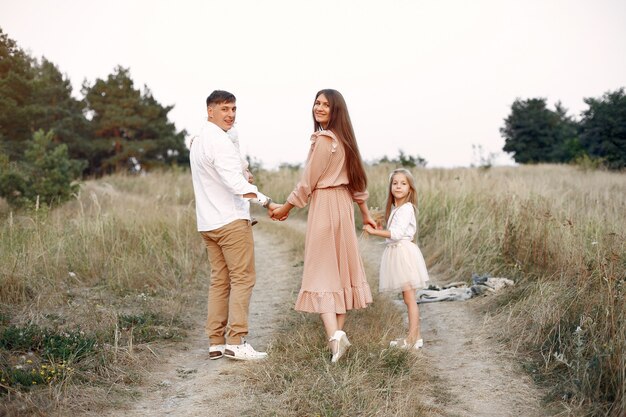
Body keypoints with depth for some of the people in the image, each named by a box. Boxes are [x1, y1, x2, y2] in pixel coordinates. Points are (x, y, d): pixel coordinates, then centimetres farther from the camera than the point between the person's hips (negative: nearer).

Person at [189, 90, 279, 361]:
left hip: (208, 222, 10)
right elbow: (235, 181, -24)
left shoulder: (198, 141, 19)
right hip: (231, 219, -9)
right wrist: (266, 202, -30)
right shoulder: (219, 141, -13)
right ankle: (235, 342, -7)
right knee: (243, 278, -5)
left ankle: (215, 343, 11)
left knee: (219, 280, 10)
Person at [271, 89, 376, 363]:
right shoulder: (344, 139, 11)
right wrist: (365, 211, 23)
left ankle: (334, 334, -17)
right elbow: (356, 178, 16)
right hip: (344, 205, 8)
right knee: (342, 268, 11)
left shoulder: (323, 139, -15)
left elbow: (308, 182, -12)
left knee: (321, 271, -6)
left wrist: (285, 208, -2)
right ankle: (339, 332, 18)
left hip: (324, 206, -8)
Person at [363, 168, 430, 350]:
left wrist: (374, 232, -19)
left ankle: (413, 338, 0)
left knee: (409, 297, -5)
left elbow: (397, 233, -21)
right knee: (407, 298, 12)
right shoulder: (394, 208, 16)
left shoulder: (407, 208, -13)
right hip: (395, 252, 10)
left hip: (404, 251, -10)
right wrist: (375, 229, 8)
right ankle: (415, 335, 18)